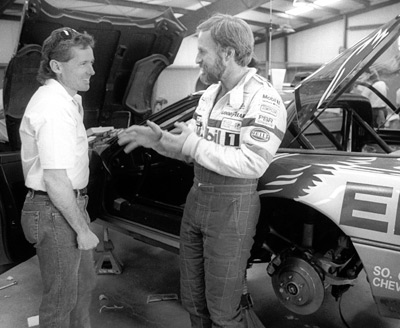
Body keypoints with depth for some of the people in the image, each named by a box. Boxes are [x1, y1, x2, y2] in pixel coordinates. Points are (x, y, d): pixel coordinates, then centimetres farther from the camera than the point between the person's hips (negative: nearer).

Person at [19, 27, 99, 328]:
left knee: (84, 283, 24)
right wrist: (82, 229, -20)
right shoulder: (55, 107, -23)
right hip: (55, 212, -10)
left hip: (69, 204, 10)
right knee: (61, 297, 8)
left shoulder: (67, 99, 10)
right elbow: (56, 181, -26)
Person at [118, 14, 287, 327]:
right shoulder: (210, 94, 12)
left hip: (232, 207, -8)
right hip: (196, 200, 8)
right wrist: (158, 140, -1)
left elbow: (252, 164, -25)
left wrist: (192, 144, -22)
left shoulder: (263, 98, -14)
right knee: (193, 300, 20)